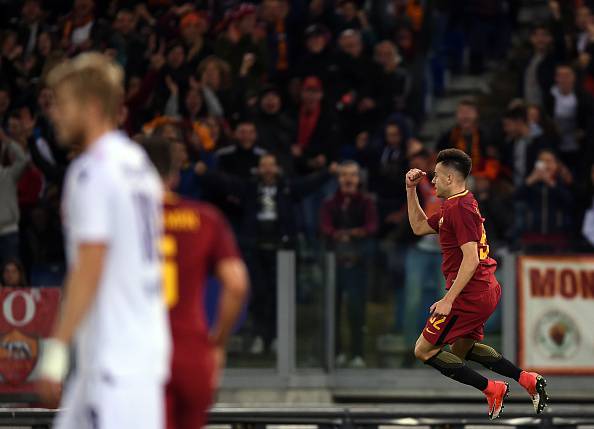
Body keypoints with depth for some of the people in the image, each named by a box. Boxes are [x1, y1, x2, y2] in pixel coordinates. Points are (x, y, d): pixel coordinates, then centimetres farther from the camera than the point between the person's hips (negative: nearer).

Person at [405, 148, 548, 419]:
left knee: (424, 351, -2)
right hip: (487, 290, 10)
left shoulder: (459, 208, -16)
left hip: (470, 294, -10)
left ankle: (491, 389, -6)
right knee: (461, 348, 27)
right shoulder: (458, 205, 15)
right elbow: (419, 227, 27)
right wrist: (411, 189, 18)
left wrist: (448, 300, -25)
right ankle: (528, 380, 16)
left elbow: (470, 259, -24)